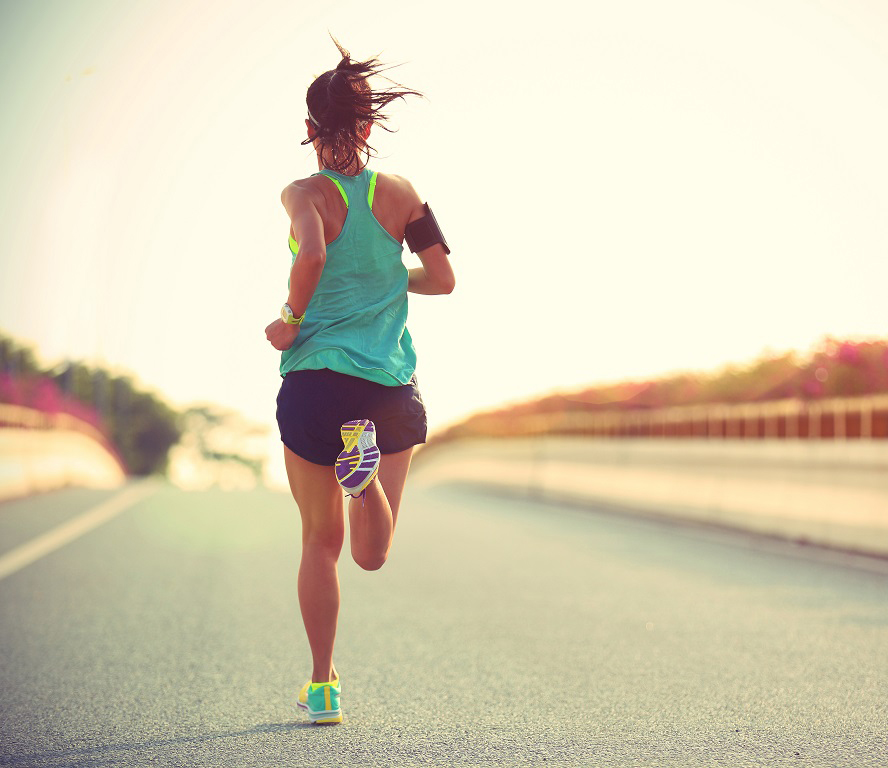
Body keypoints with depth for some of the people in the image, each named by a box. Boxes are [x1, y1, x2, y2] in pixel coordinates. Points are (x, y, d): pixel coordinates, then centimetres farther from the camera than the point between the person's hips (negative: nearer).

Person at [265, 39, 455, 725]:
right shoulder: (400, 193, 3)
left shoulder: (305, 193, -6)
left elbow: (312, 256, -26)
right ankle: (367, 474, -19)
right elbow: (443, 279, 2)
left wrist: (293, 319, -10)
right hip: (392, 384, 2)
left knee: (321, 540, 13)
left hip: (317, 380, -2)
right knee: (372, 556, 14)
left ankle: (323, 687, 17)